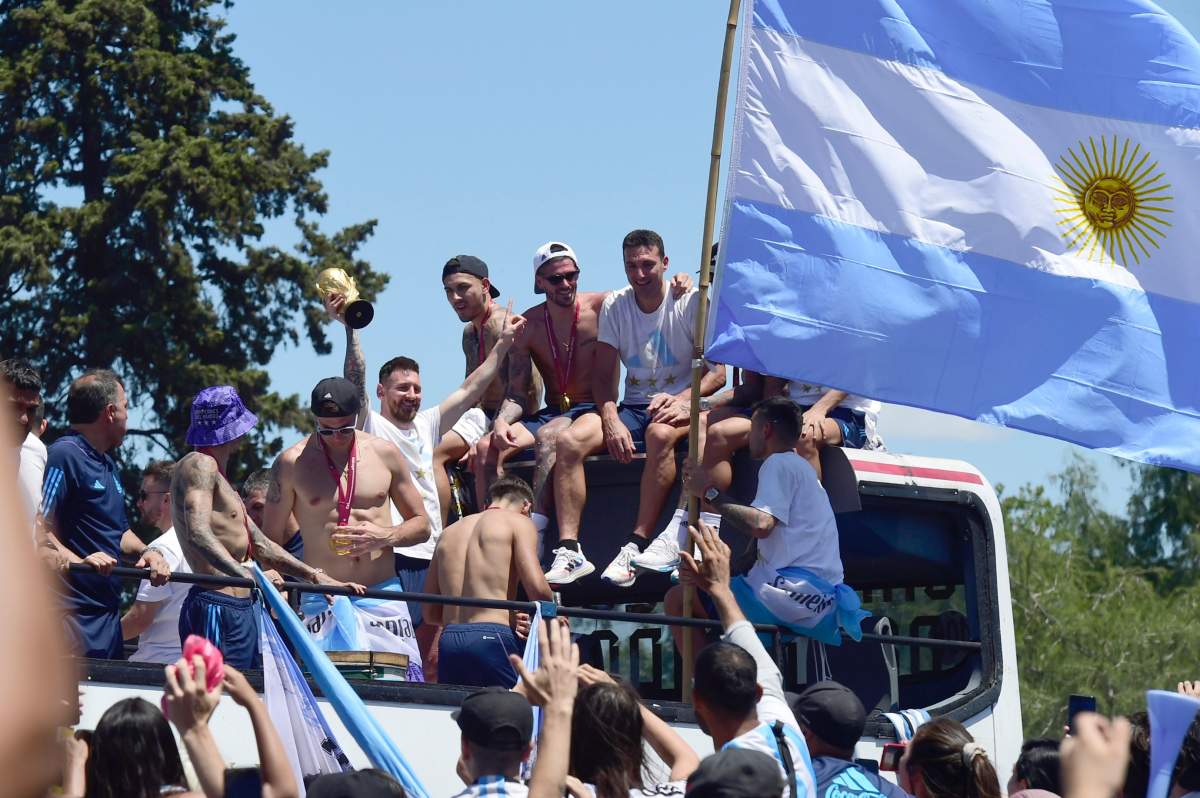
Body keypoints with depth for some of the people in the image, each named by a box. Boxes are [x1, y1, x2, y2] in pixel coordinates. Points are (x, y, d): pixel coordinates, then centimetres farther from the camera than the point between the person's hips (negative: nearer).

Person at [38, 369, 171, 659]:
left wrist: (145, 552, 10)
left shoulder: (108, 464, 22)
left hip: (109, 611, 10)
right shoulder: (63, 455, -11)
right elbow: (38, 529, -19)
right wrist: (76, 561, -32)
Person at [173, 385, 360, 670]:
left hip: (243, 610, 10)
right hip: (218, 611, -10)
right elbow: (199, 534, -23)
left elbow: (261, 546, 28)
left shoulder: (217, 477, 26)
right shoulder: (200, 466, -7)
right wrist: (248, 576, -33)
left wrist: (316, 576, 24)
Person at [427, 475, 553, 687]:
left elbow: (431, 613, 21)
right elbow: (536, 588, -7)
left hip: (448, 640, 6)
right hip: (492, 638, -6)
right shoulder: (518, 522, 6)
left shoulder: (449, 533, 24)